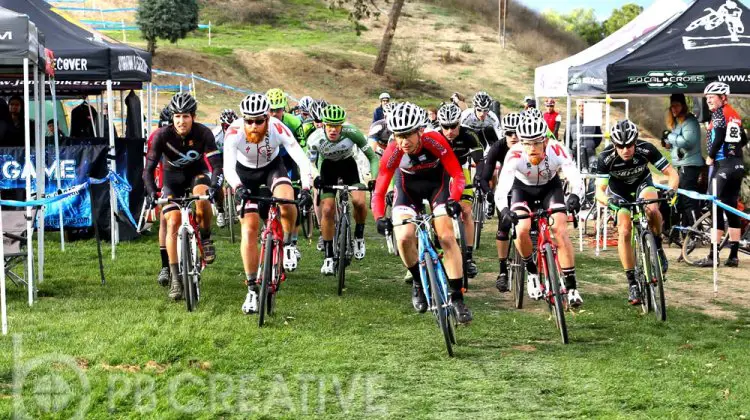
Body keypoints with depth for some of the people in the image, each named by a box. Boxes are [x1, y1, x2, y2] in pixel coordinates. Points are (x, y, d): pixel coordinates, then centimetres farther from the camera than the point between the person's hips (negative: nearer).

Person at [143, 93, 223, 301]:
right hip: (172, 176, 0)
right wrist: (151, 192, -40)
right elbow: (149, 168, -23)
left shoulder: (203, 133, -24)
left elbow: (217, 164, -26)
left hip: (196, 172, 0)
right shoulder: (163, 135, -24)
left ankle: (206, 238, -7)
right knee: (173, 223, -15)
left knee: (202, 199, -35)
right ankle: (175, 279, -10)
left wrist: (214, 186, -45)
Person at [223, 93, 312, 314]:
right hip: (245, 173, 0)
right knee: (249, 228, -9)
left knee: (286, 200, -32)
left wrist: (305, 188, -48)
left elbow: (301, 159, -34)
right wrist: (238, 188, -60)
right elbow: (228, 167, -41)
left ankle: (287, 243, -2)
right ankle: (252, 289, -1)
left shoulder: (277, 128, -31)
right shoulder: (235, 132, -33)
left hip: (273, 167, 0)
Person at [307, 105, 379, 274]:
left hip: (347, 164, 0)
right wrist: (315, 179, -33)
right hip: (328, 166, 0)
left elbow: (372, 156, -21)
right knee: (327, 210, -12)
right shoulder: (316, 138, -30)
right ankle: (328, 257, -1)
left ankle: (359, 236, 5)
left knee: (359, 200, -24)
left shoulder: (352, 133, -32)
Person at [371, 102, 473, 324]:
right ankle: (419, 282, 9)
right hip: (409, 186, 1)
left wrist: (453, 200, -48)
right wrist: (380, 218, -43)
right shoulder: (392, 152, -29)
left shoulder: (435, 141, -33)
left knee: (447, 237, -15)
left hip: (437, 182, -1)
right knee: (404, 238, -19)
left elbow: (457, 175, -30)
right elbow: (379, 192, -25)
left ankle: (457, 298, -7)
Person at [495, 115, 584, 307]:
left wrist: (575, 196, -61)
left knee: (560, 231, -17)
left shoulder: (556, 150, -34)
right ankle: (531, 271, 5)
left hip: (550, 187, 0)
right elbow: (501, 188, -44)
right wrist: (504, 210, -63)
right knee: (522, 230, -23)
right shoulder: (515, 155, -36)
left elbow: (576, 179, -40)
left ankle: (571, 287, -8)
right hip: (522, 188, 0)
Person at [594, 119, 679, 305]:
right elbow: (599, 191, -31)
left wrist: (671, 190, -46)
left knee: (652, 210, -33)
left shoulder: (646, 149, -30)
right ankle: (632, 282, -8)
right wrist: (609, 201, -53)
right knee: (624, 232, -17)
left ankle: (657, 248, -6)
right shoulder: (606, 157, -31)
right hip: (619, 191, 0)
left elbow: (672, 173, -25)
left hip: (642, 183, 0)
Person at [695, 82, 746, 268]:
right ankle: (733, 255, 9)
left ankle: (713, 256, -7)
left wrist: (710, 157, -8)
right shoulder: (734, 114, 14)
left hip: (722, 165, -8)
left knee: (716, 208, -6)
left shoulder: (719, 113, -10)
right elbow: (743, 140, 17)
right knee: (732, 209, 10)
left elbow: (718, 137, -21)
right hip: (738, 165, 8)